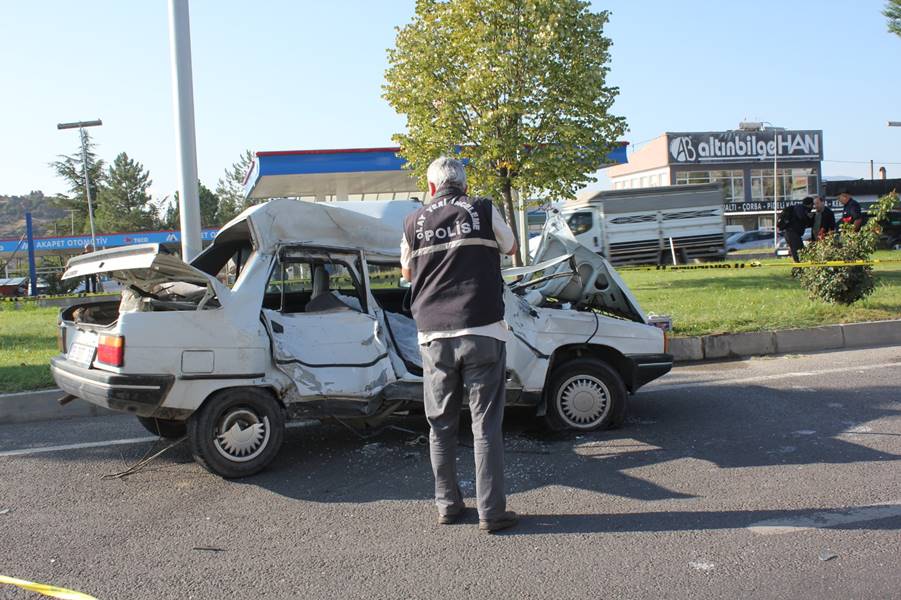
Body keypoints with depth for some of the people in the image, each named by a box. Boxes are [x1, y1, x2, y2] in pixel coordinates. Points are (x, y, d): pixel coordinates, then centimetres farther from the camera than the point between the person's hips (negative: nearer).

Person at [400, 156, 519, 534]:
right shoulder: (483, 210, 2)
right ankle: (491, 512, 6)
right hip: (482, 333, -2)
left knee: (441, 426, 14)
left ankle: (447, 506, 21)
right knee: (486, 425, 3)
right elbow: (511, 248, 21)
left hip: (434, 336, 2)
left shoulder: (414, 221, 8)